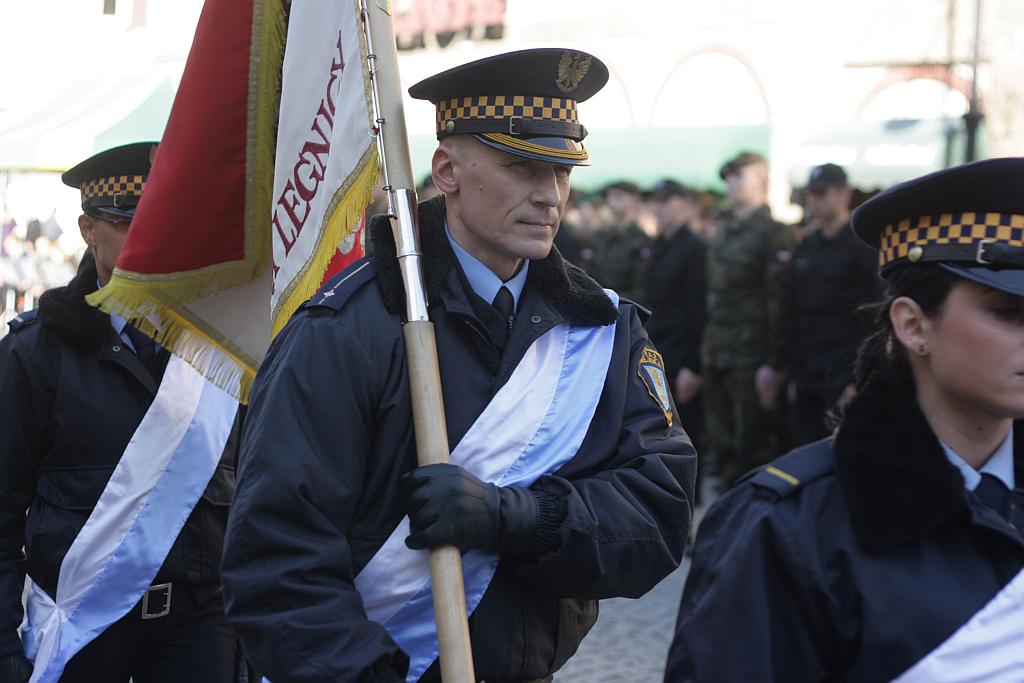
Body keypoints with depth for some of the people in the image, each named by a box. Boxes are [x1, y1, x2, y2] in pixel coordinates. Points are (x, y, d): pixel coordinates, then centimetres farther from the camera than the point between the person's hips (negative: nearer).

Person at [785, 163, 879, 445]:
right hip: (807, 377, 6)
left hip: (845, 377, -6)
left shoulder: (863, 247, -4)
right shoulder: (805, 248, 16)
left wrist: (859, 379, -16)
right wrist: (794, 374, 12)